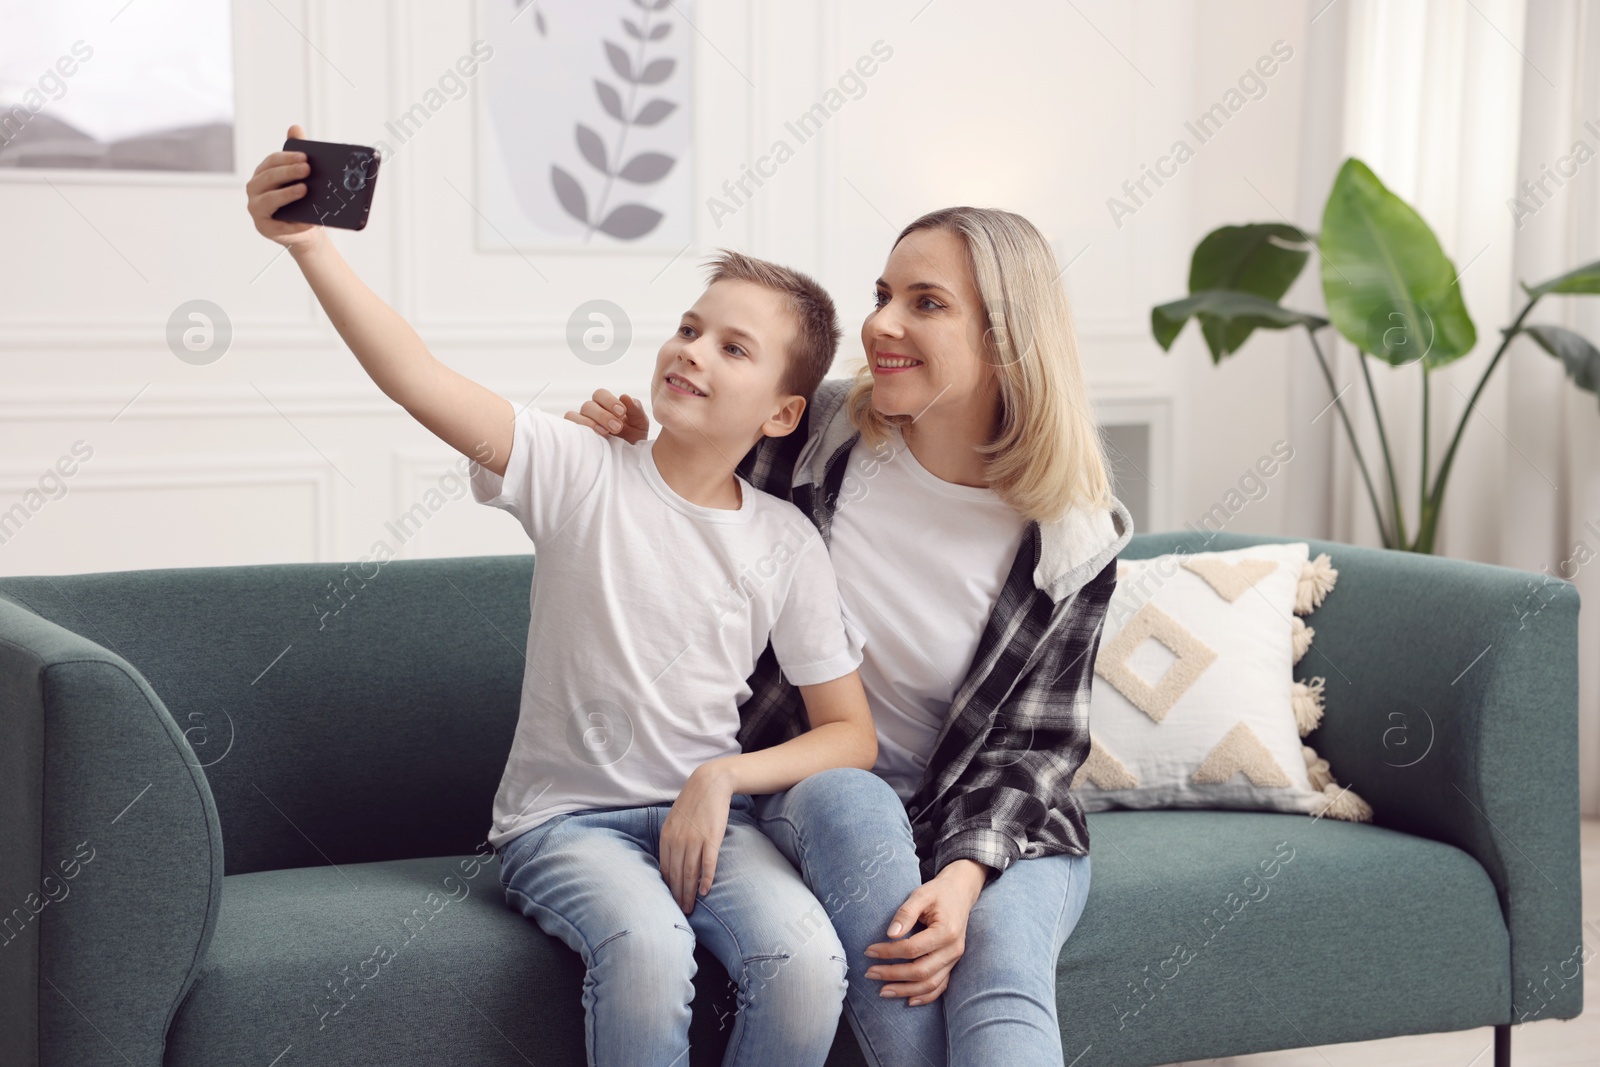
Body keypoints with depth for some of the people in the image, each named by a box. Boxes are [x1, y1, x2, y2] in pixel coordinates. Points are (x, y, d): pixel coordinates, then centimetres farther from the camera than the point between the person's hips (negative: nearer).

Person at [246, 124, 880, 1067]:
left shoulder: (786, 545, 2)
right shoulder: (582, 474, -4)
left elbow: (852, 735, 6)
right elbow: (418, 382, -19)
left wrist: (724, 779, -11)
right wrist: (311, 246, -32)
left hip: (707, 816, 2)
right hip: (565, 818, -2)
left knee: (806, 961, -27)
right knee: (646, 946, -34)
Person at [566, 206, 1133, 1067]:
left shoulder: (1072, 538, -9)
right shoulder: (816, 433, -7)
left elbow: (1035, 740, -6)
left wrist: (965, 876, -24)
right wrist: (631, 457, -12)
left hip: (994, 824, -1)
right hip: (811, 790, 1)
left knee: (999, 971, -33)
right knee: (853, 802, -36)